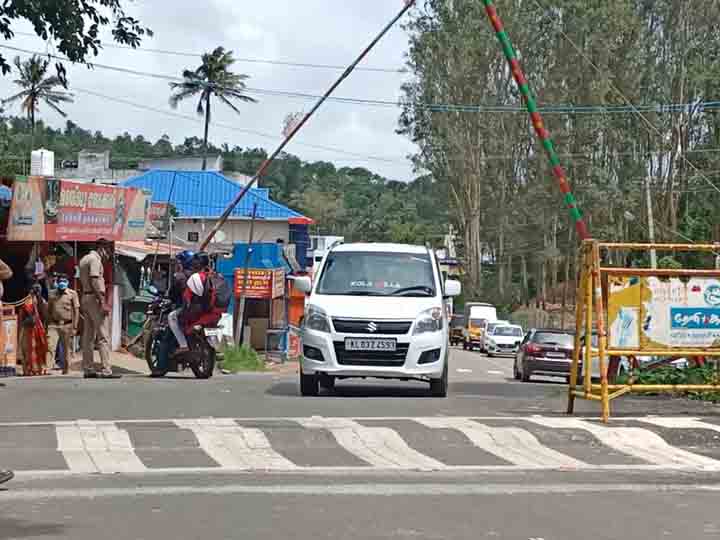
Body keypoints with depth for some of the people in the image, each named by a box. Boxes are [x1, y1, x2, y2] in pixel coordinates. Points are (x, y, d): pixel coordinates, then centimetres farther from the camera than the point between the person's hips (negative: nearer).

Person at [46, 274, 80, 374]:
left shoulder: (72, 294, 1)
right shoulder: (52, 294, 10)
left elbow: (76, 311, -1)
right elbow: (48, 310, 14)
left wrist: (74, 327, -7)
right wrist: (47, 325, 8)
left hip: (67, 325, -2)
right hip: (54, 324, 2)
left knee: (67, 350, 4)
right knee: (50, 346, -11)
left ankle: (66, 369, 15)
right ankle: (47, 368, -14)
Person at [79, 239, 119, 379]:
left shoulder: (84, 260, 20)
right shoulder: (95, 259, -10)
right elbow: (95, 281, -19)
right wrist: (103, 302, -23)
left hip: (85, 298, 10)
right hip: (94, 298, -10)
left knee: (88, 336, 11)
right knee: (103, 336, -12)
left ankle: (88, 369, 13)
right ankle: (106, 370, -18)